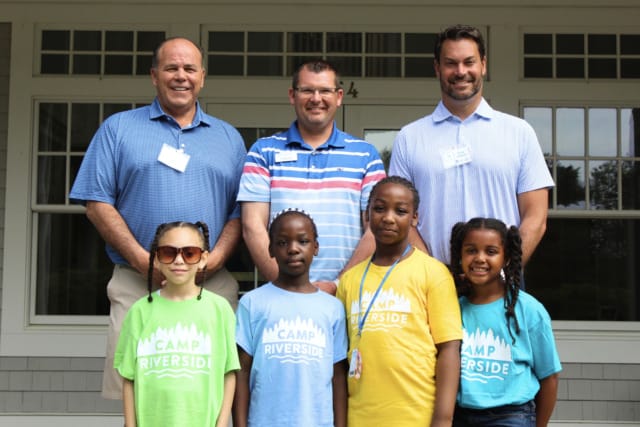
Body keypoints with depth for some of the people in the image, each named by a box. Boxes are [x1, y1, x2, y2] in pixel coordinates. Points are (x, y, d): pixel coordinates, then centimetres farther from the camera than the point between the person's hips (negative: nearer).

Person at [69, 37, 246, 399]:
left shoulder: (229, 138, 17)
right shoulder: (118, 128, 11)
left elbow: (241, 211, 10)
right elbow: (98, 203, 3)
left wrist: (214, 260, -8)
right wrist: (144, 261, -9)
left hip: (213, 285, 2)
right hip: (136, 284, -1)